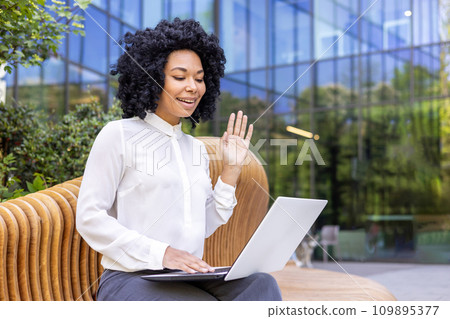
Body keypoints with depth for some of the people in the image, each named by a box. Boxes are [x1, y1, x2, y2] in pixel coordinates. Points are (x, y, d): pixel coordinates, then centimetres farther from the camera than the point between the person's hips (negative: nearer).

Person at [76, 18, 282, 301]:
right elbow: (90, 219, -8)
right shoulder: (118, 135, 0)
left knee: (262, 284, -25)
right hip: (131, 278, -5)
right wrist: (160, 253, -17)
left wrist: (231, 170, 9)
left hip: (188, 281, 6)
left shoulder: (196, 148, 19)